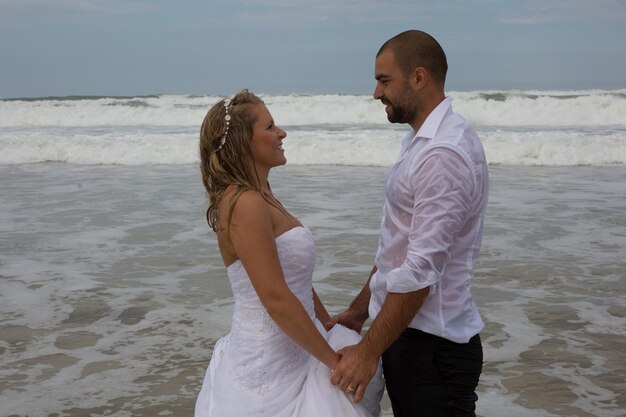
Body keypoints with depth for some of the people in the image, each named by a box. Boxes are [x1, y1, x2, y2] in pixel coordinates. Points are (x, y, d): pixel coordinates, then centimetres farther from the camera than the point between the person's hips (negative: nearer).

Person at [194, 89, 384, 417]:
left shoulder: (260, 198, 10)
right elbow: (276, 299, -24)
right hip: (269, 368, -9)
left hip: (289, 352, 9)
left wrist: (334, 331, 16)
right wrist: (335, 360, -16)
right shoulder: (246, 204, -20)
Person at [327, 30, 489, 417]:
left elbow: (420, 269, -24)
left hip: (433, 345, -9)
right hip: (407, 331, 9)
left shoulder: (443, 154, -22)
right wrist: (360, 309, 17)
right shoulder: (422, 140, 10)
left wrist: (369, 350, -17)